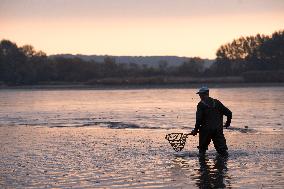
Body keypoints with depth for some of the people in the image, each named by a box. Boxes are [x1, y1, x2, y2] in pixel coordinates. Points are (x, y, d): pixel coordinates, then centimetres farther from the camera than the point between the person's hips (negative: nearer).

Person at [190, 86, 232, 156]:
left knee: (202, 148, 14)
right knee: (222, 149, 5)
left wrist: (195, 130, 2)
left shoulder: (201, 104, -4)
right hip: (218, 130, 3)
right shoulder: (216, 102, 8)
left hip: (206, 130, -3)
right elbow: (229, 113, 8)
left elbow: (199, 119, -11)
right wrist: (228, 123, 26)